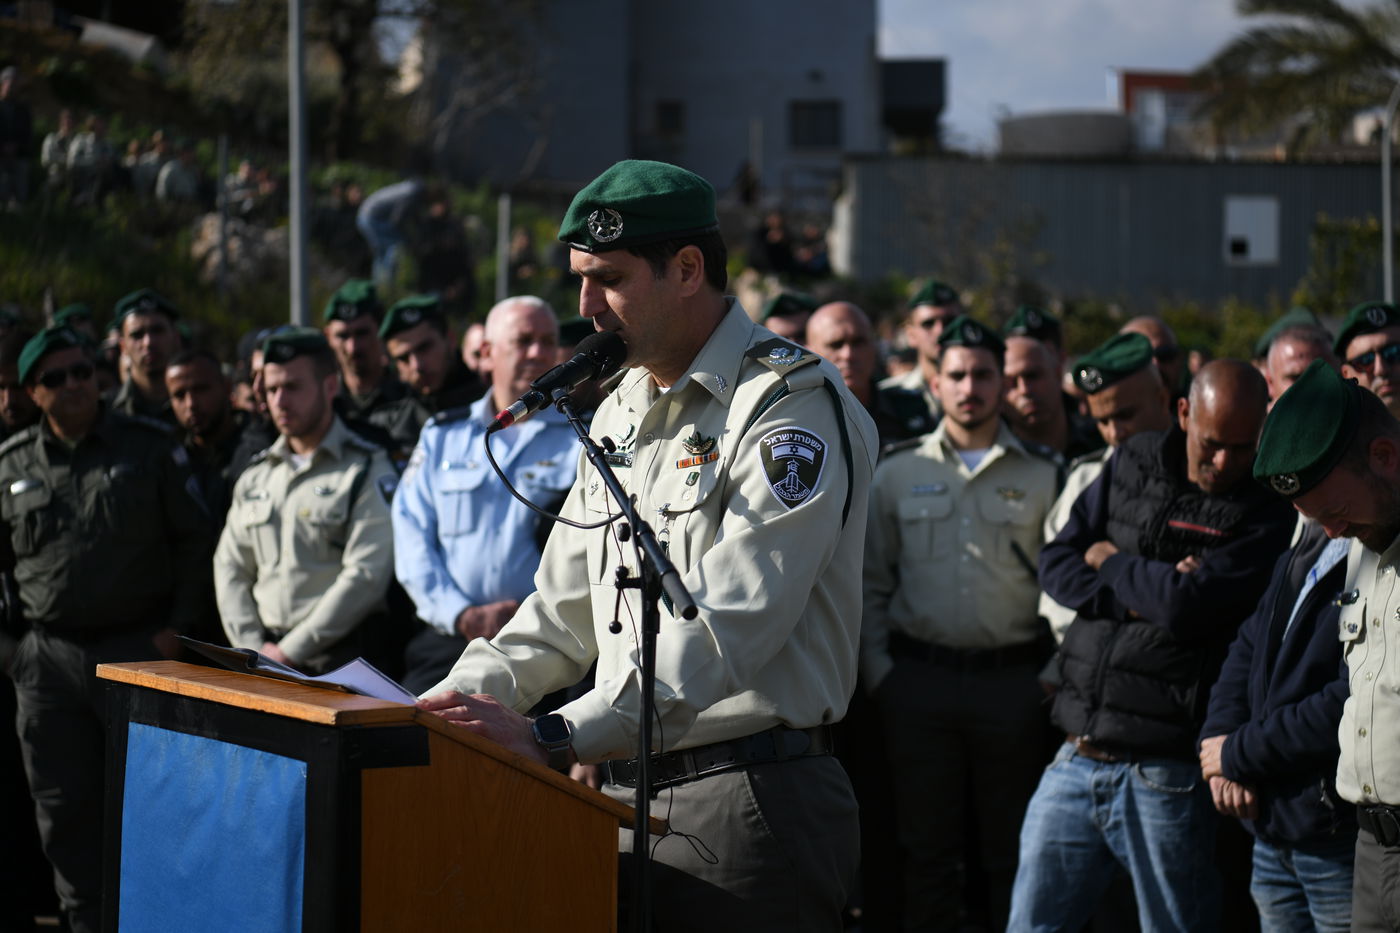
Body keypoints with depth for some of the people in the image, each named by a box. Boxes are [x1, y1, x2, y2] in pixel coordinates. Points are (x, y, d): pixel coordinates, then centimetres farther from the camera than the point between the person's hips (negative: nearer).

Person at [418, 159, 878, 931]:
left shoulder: (789, 404, -11)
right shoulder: (621, 411, 17)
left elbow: (731, 625, -21)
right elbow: (564, 613, 20)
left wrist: (556, 736, -26)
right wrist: (457, 701, 3)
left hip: (747, 803, -8)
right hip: (625, 793, 8)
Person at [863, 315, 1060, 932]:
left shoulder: (1041, 477, 4)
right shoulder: (898, 473, 7)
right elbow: (870, 583, 9)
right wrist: (878, 673, 1)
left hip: (1013, 679, -1)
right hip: (920, 678, 1)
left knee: (1011, 851, 4)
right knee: (928, 847, 6)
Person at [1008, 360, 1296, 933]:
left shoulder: (1266, 512, -7)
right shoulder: (1133, 465, 10)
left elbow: (1188, 604, -19)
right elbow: (1054, 564, 7)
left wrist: (1111, 563, -1)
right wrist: (1136, 597, -10)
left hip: (1163, 772, -5)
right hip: (1077, 757, 5)